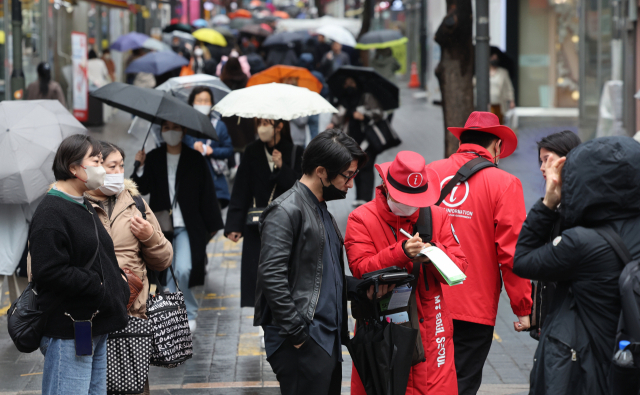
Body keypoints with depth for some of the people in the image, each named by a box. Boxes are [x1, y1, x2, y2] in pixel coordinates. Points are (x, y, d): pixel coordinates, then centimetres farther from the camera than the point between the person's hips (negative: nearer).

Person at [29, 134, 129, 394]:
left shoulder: (84, 207, 18)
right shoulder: (51, 213, -15)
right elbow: (49, 272, -24)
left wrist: (119, 283, 9)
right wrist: (100, 289, -21)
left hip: (97, 328, 10)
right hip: (68, 334, -10)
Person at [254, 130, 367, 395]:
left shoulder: (321, 210, 19)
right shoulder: (286, 211, -12)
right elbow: (272, 276, -19)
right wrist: (296, 333, -19)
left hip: (328, 340, 9)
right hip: (302, 343, -9)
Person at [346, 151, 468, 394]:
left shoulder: (437, 216, 9)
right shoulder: (362, 219, 0)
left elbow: (458, 267, 5)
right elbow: (361, 269, -12)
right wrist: (401, 252, -23)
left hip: (429, 329, 2)